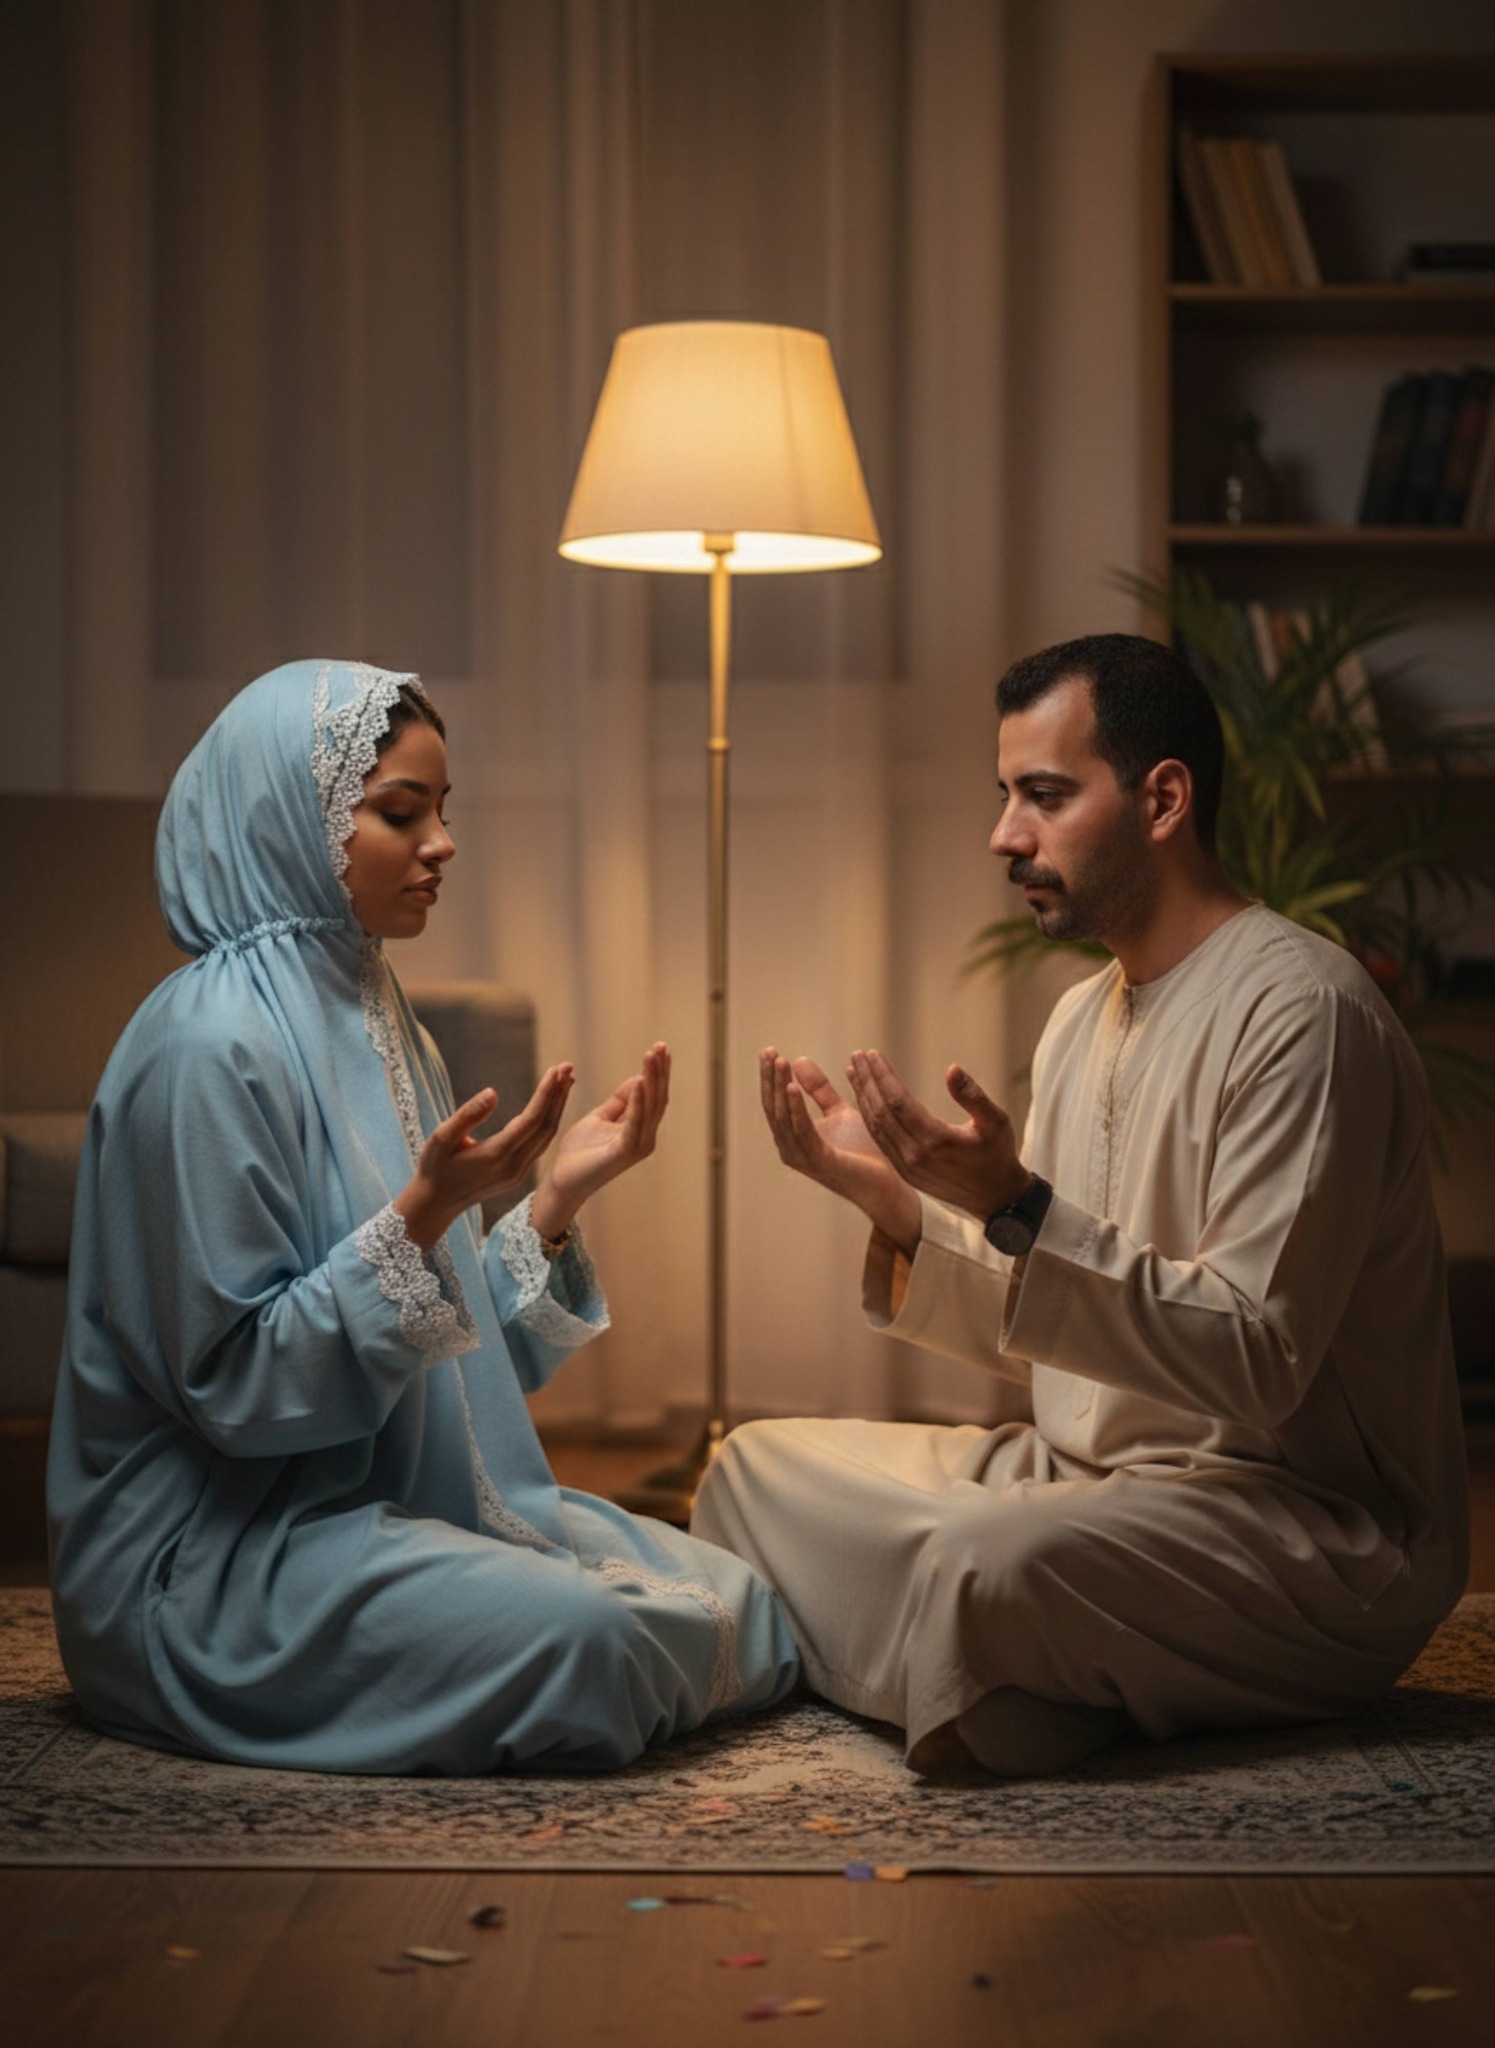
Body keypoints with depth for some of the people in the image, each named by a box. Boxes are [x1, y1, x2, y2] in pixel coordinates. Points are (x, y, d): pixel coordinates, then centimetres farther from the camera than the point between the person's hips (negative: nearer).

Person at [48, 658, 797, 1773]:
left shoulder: (373, 1022, 12)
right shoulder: (210, 1046, -17)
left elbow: (453, 1347, 13)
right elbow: (235, 1384, -19)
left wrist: (561, 1192, 0)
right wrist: (425, 1214, -26)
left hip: (395, 1504, 9)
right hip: (218, 1549, -9)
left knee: (737, 1599, -3)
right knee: (590, 1637, -28)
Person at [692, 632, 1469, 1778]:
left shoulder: (1300, 1011, -17)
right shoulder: (1086, 1016, 13)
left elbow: (1256, 1360, -24)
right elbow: (1036, 1330, 14)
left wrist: (1019, 1211, -30)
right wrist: (888, 1194, -1)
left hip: (1314, 1520, -9)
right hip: (1093, 1471, 9)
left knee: (983, 1560, -35)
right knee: (761, 1469, 8)